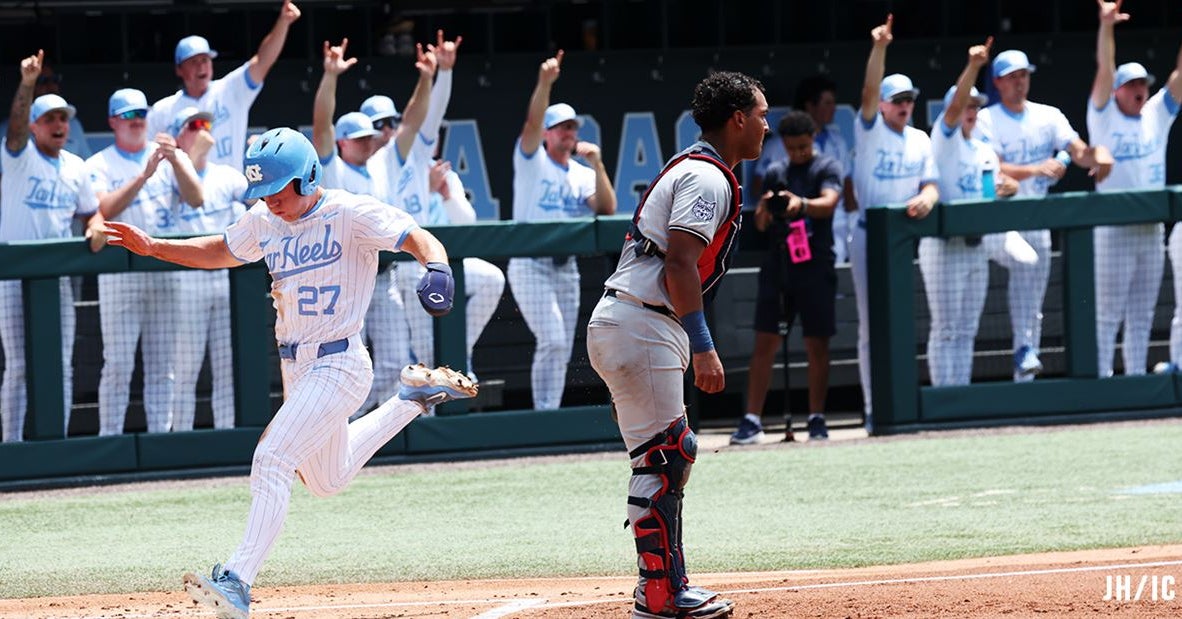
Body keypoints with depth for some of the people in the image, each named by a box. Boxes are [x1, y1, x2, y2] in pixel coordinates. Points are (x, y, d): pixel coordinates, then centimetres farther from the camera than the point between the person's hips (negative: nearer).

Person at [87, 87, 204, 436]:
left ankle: (160, 435, 10)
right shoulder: (99, 165, 5)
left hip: (167, 272, 3)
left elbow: (196, 199, -3)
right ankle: (109, 441, -3)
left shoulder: (170, 157, 11)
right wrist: (144, 175, -19)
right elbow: (104, 210, -12)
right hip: (120, 273, -3)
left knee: (163, 362, 4)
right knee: (118, 363, -6)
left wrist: (175, 160, -17)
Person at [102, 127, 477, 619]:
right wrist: (153, 248, 9)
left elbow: (420, 240, -23)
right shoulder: (264, 223, 5)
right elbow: (219, 252, 21)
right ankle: (414, 398, 41)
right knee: (325, 481, 23)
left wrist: (436, 269, -46)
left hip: (338, 364, -9)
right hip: (295, 368, 9)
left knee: (272, 461, -20)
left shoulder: (351, 214, -15)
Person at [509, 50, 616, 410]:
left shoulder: (582, 174, 12)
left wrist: (596, 164, -9)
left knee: (561, 350, 5)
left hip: (566, 266, 6)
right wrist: (545, 83, -32)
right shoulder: (533, 160, 0)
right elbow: (532, 123, -18)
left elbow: (607, 209, -2)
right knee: (553, 342, -17)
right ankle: (544, 416, -14)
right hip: (531, 265, -6)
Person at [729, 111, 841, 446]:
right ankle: (752, 420, -3)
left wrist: (802, 204, -38)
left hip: (815, 266, -3)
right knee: (764, 343, -1)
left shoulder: (827, 168, 2)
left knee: (817, 344, 2)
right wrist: (765, 208, -12)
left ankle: (816, 418, 10)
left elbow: (829, 202, -17)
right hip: (778, 264, 3)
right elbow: (760, 225, 11)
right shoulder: (775, 173, 13)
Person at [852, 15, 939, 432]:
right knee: (872, 326, -5)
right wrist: (879, 49, -33)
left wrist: (927, 199, -18)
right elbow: (870, 91, -18)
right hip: (869, 237, -4)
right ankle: (874, 409, -5)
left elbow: (930, 185, 7)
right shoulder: (870, 129, -2)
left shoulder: (920, 140, 11)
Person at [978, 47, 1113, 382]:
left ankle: (1024, 377, 15)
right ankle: (1025, 348, -37)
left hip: (1036, 222, 4)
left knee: (1032, 301, 8)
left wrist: (1098, 153, -31)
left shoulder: (1049, 116, 6)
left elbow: (1079, 151, -6)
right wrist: (1037, 169, -34)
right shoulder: (986, 120, -6)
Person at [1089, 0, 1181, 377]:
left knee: (1142, 317, 9)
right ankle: (1101, 382, -5)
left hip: (1152, 229, 5)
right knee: (1108, 314, -5)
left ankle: (1137, 380, 13)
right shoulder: (1104, 117, -1)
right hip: (1114, 229, -5)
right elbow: (1104, 71, -14)